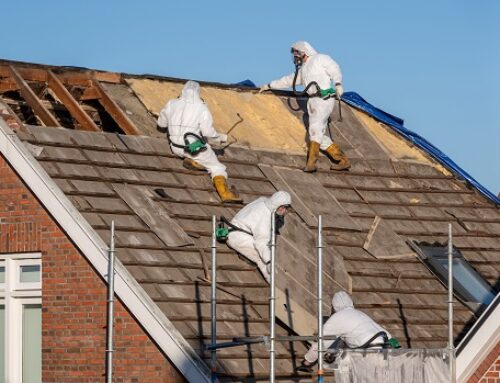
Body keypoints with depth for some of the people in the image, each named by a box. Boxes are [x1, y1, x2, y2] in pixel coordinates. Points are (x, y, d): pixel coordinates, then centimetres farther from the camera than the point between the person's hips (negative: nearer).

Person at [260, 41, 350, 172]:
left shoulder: (320, 59, 6)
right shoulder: (302, 70, 29)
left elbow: (334, 70, -3)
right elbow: (288, 80, 37)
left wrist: (338, 84, -19)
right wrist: (270, 86, 40)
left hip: (324, 98, -9)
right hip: (313, 101, 9)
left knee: (315, 128, -23)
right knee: (321, 137, 2)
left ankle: (311, 163, -33)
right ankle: (343, 161, 5)